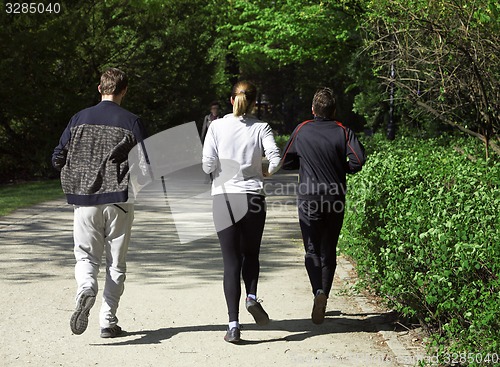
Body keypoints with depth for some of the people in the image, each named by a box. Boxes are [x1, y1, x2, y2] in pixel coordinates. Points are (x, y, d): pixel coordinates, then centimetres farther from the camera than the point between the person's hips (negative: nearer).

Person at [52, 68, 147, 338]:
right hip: (119, 200, -1)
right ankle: (108, 321, 9)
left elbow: (57, 159, 3)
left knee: (86, 256, 11)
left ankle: (86, 290, -21)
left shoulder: (79, 119, 1)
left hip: (85, 201, 1)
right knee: (116, 262, 9)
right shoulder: (131, 122, -5)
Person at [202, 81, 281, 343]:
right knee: (251, 254, 20)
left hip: (224, 198, 0)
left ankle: (233, 325, -4)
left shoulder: (217, 127, -1)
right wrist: (265, 173, 7)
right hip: (253, 198, 0)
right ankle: (252, 297, -6)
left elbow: (208, 165, -8)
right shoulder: (260, 128, 0)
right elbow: (276, 158, -13)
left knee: (231, 262, 3)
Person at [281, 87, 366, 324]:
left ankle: (319, 291, -24)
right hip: (335, 199, 1)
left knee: (312, 251, 1)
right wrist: (340, 167, 8)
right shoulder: (343, 132, 0)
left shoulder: (302, 131, 2)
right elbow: (358, 160, -12)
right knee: (329, 251, 12)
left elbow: (285, 162, 7)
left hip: (308, 200, -1)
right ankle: (322, 302, 11)